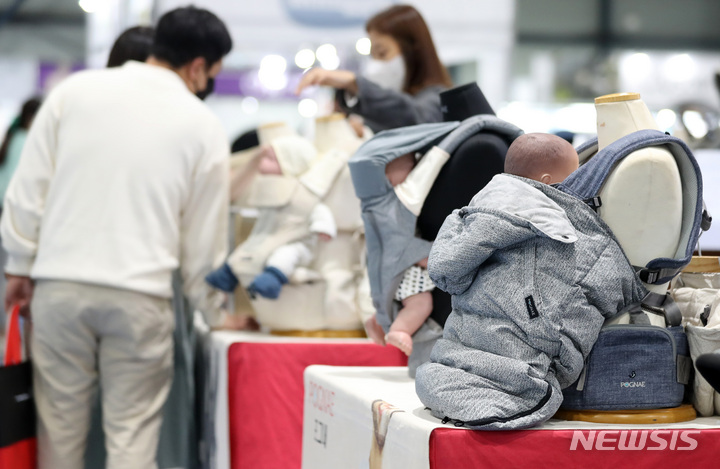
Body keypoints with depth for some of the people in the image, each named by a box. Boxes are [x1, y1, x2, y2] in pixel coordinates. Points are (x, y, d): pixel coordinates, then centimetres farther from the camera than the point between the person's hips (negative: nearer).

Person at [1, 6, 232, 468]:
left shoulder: (75, 91, 3)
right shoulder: (203, 127, 1)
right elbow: (205, 235, 8)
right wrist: (211, 305, 21)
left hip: (60, 286, 2)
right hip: (139, 293, -1)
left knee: (60, 428, 11)